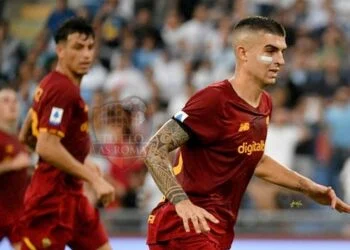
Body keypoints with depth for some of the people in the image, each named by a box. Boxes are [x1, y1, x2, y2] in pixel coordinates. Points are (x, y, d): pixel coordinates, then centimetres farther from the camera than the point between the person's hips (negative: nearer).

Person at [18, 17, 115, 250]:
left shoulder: (52, 84, 13)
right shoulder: (63, 90, -17)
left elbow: (26, 137, 20)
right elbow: (47, 148, -26)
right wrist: (94, 179, -24)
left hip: (71, 195, 10)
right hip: (53, 197, -10)